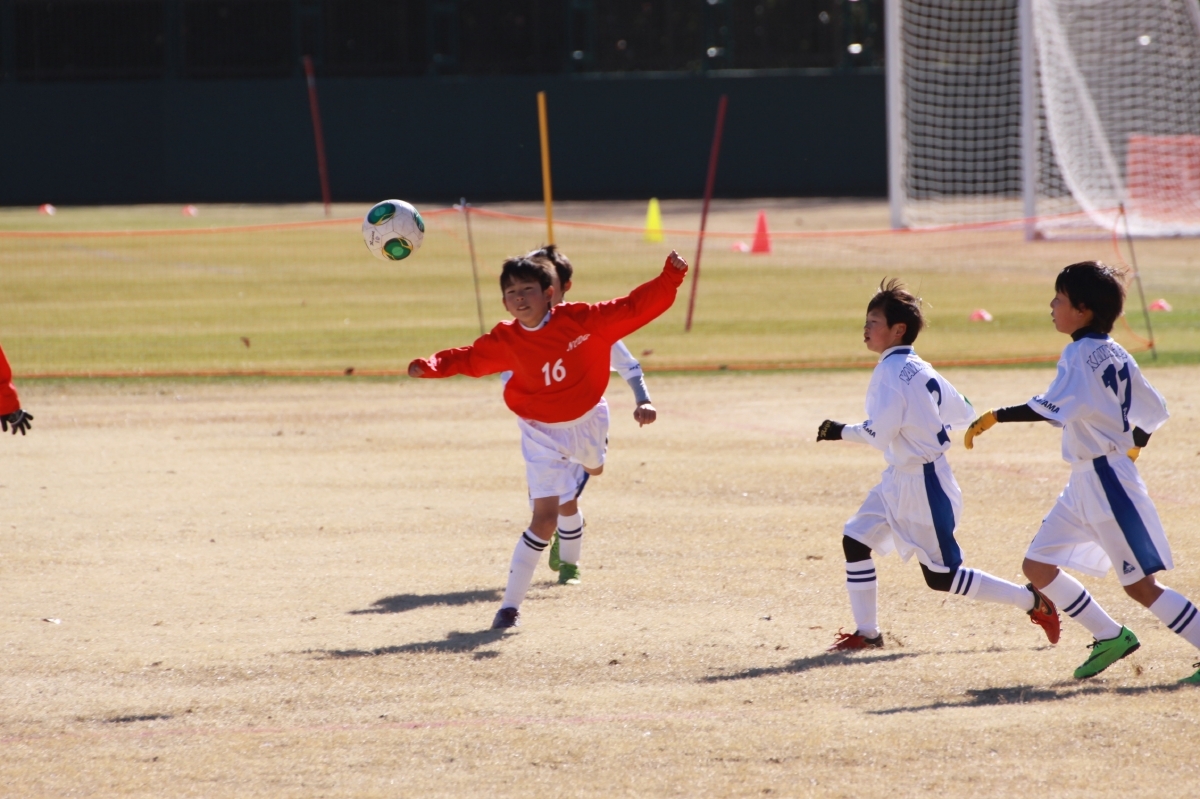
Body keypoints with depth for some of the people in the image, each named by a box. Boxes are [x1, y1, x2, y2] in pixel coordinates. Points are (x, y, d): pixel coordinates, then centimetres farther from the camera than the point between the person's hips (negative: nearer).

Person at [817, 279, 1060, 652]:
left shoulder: (890, 372, -19)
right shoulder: (921, 369, 7)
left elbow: (879, 433, -27)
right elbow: (963, 413, 12)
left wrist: (840, 432, -14)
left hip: (923, 486, -10)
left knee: (941, 577, -2)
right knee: (856, 540, 7)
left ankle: (1033, 601, 7)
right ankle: (866, 632, 13)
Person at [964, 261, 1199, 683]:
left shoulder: (1080, 353, -17)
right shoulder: (1116, 355, 10)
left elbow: (1053, 408, -30)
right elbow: (1153, 411, 16)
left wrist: (995, 416, -26)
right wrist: (1132, 449, 32)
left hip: (1107, 482, -9)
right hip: (1084, 485, 9)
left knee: (1141, 586, -6)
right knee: (1038, 565, 10)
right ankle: (1110, 637, 16)